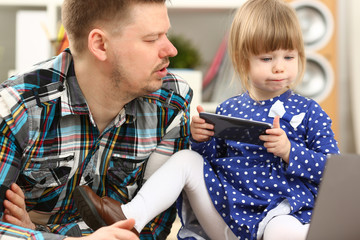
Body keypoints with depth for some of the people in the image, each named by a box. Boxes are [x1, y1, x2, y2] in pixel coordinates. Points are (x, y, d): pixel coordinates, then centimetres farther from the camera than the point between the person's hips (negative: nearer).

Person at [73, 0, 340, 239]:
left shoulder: (308, 112, 1)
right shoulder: (228, 111, 10)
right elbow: (211, 160, 18)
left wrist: (289, 151, -19)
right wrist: (202, 140, -5)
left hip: (281, 215, -3)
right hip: (225, 216, 4)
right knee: (186, 159, -8)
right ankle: (130, 217, -18)